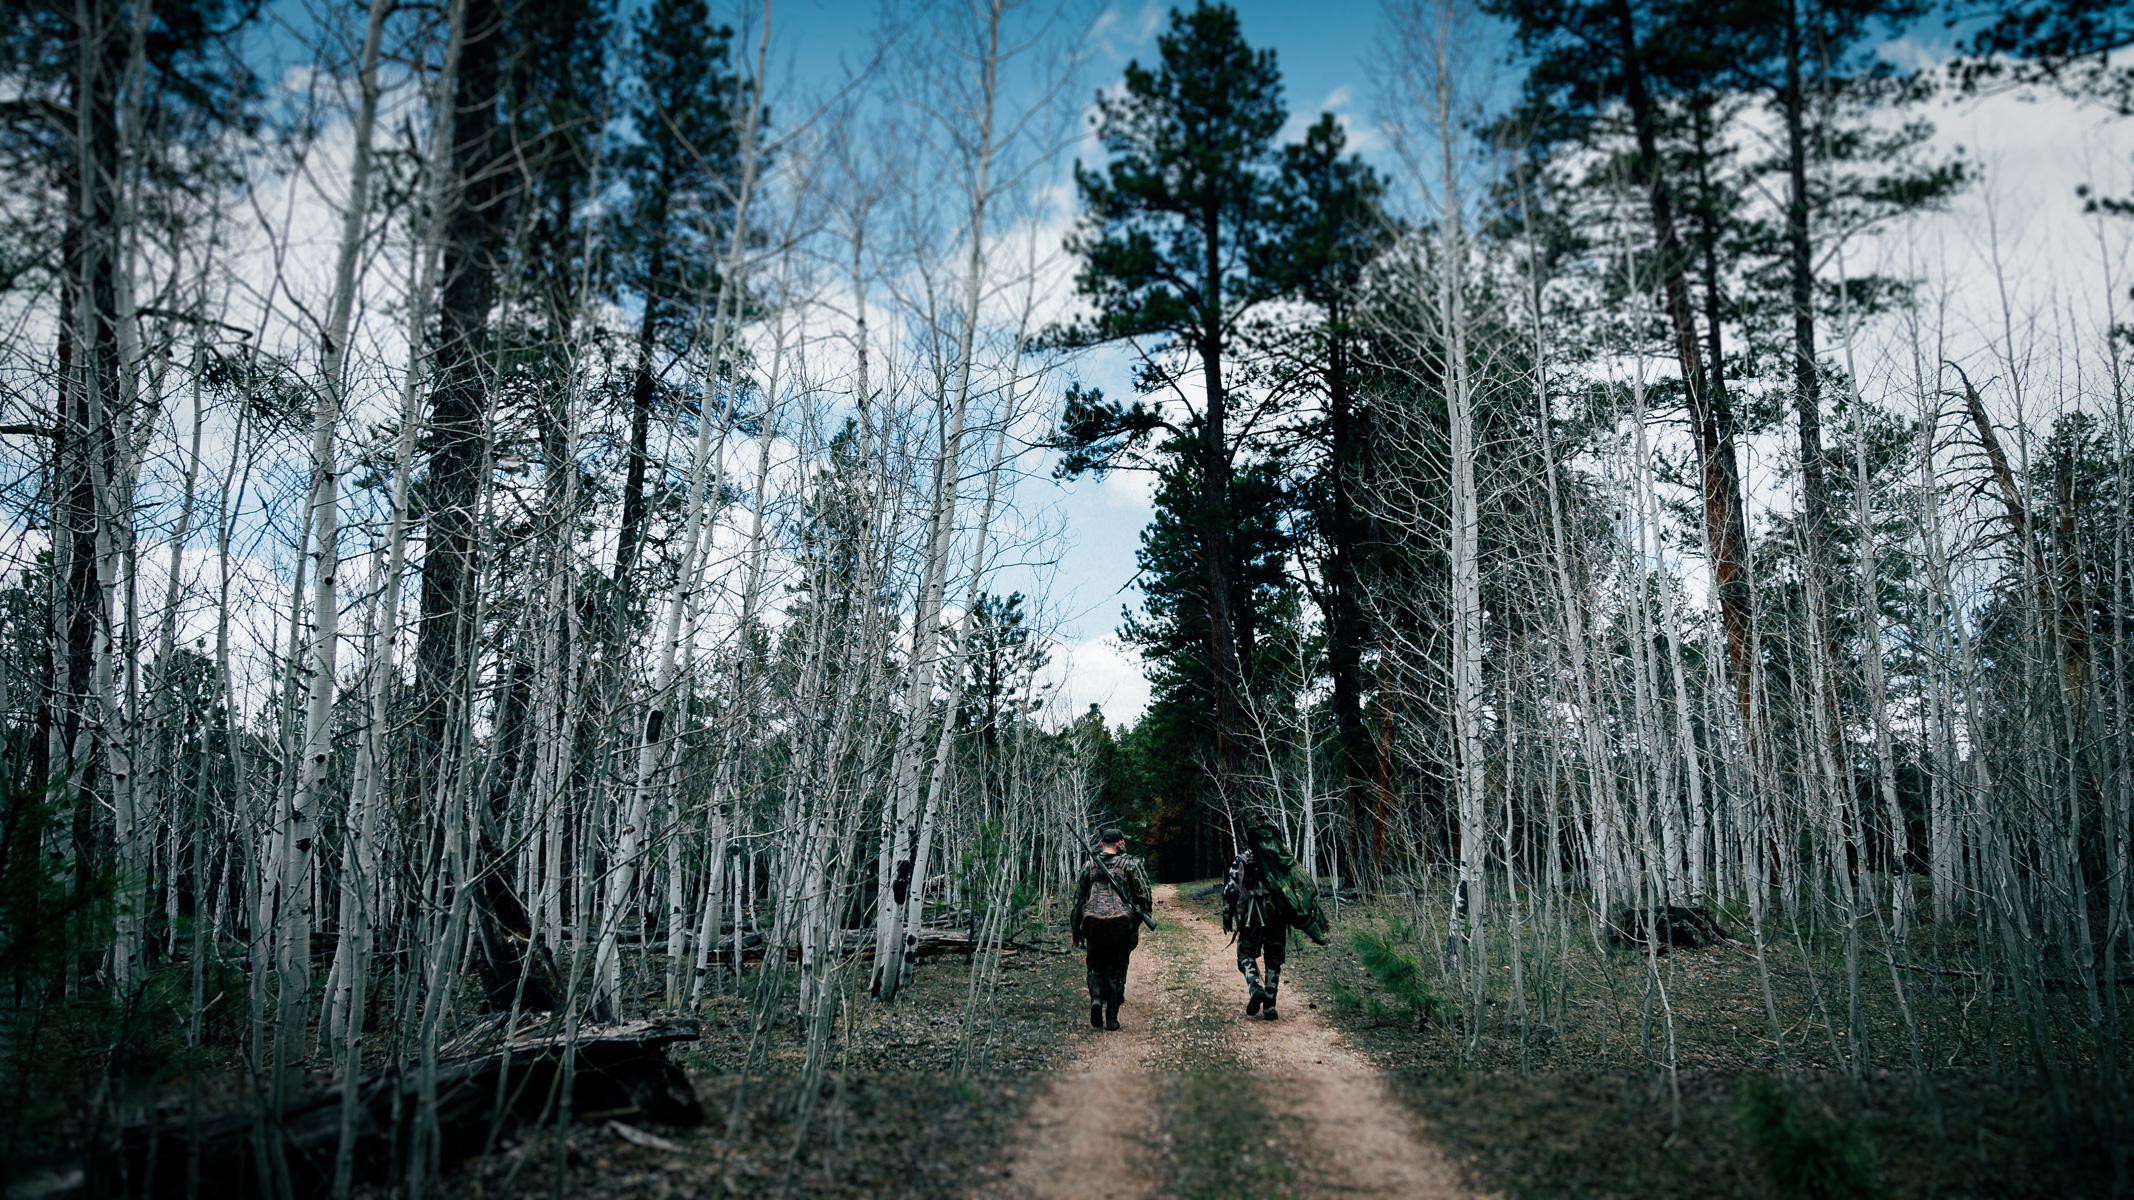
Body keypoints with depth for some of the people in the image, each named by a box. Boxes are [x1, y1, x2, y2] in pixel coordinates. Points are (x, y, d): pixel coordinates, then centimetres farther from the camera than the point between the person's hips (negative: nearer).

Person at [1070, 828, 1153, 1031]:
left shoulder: (1090, 865, 10)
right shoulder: (1130, 864, 4)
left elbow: (1078, 898, 13)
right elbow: (1143, 895, 0)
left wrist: (1075, 930, 19)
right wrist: (1140, 920, 14)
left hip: (1094, 924, 1)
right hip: (1122, 924, -1)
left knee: (1096, 966, 18)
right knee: (1117, 970, 11)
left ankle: (1096, 999, -8)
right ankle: (1112, 1017, 8)